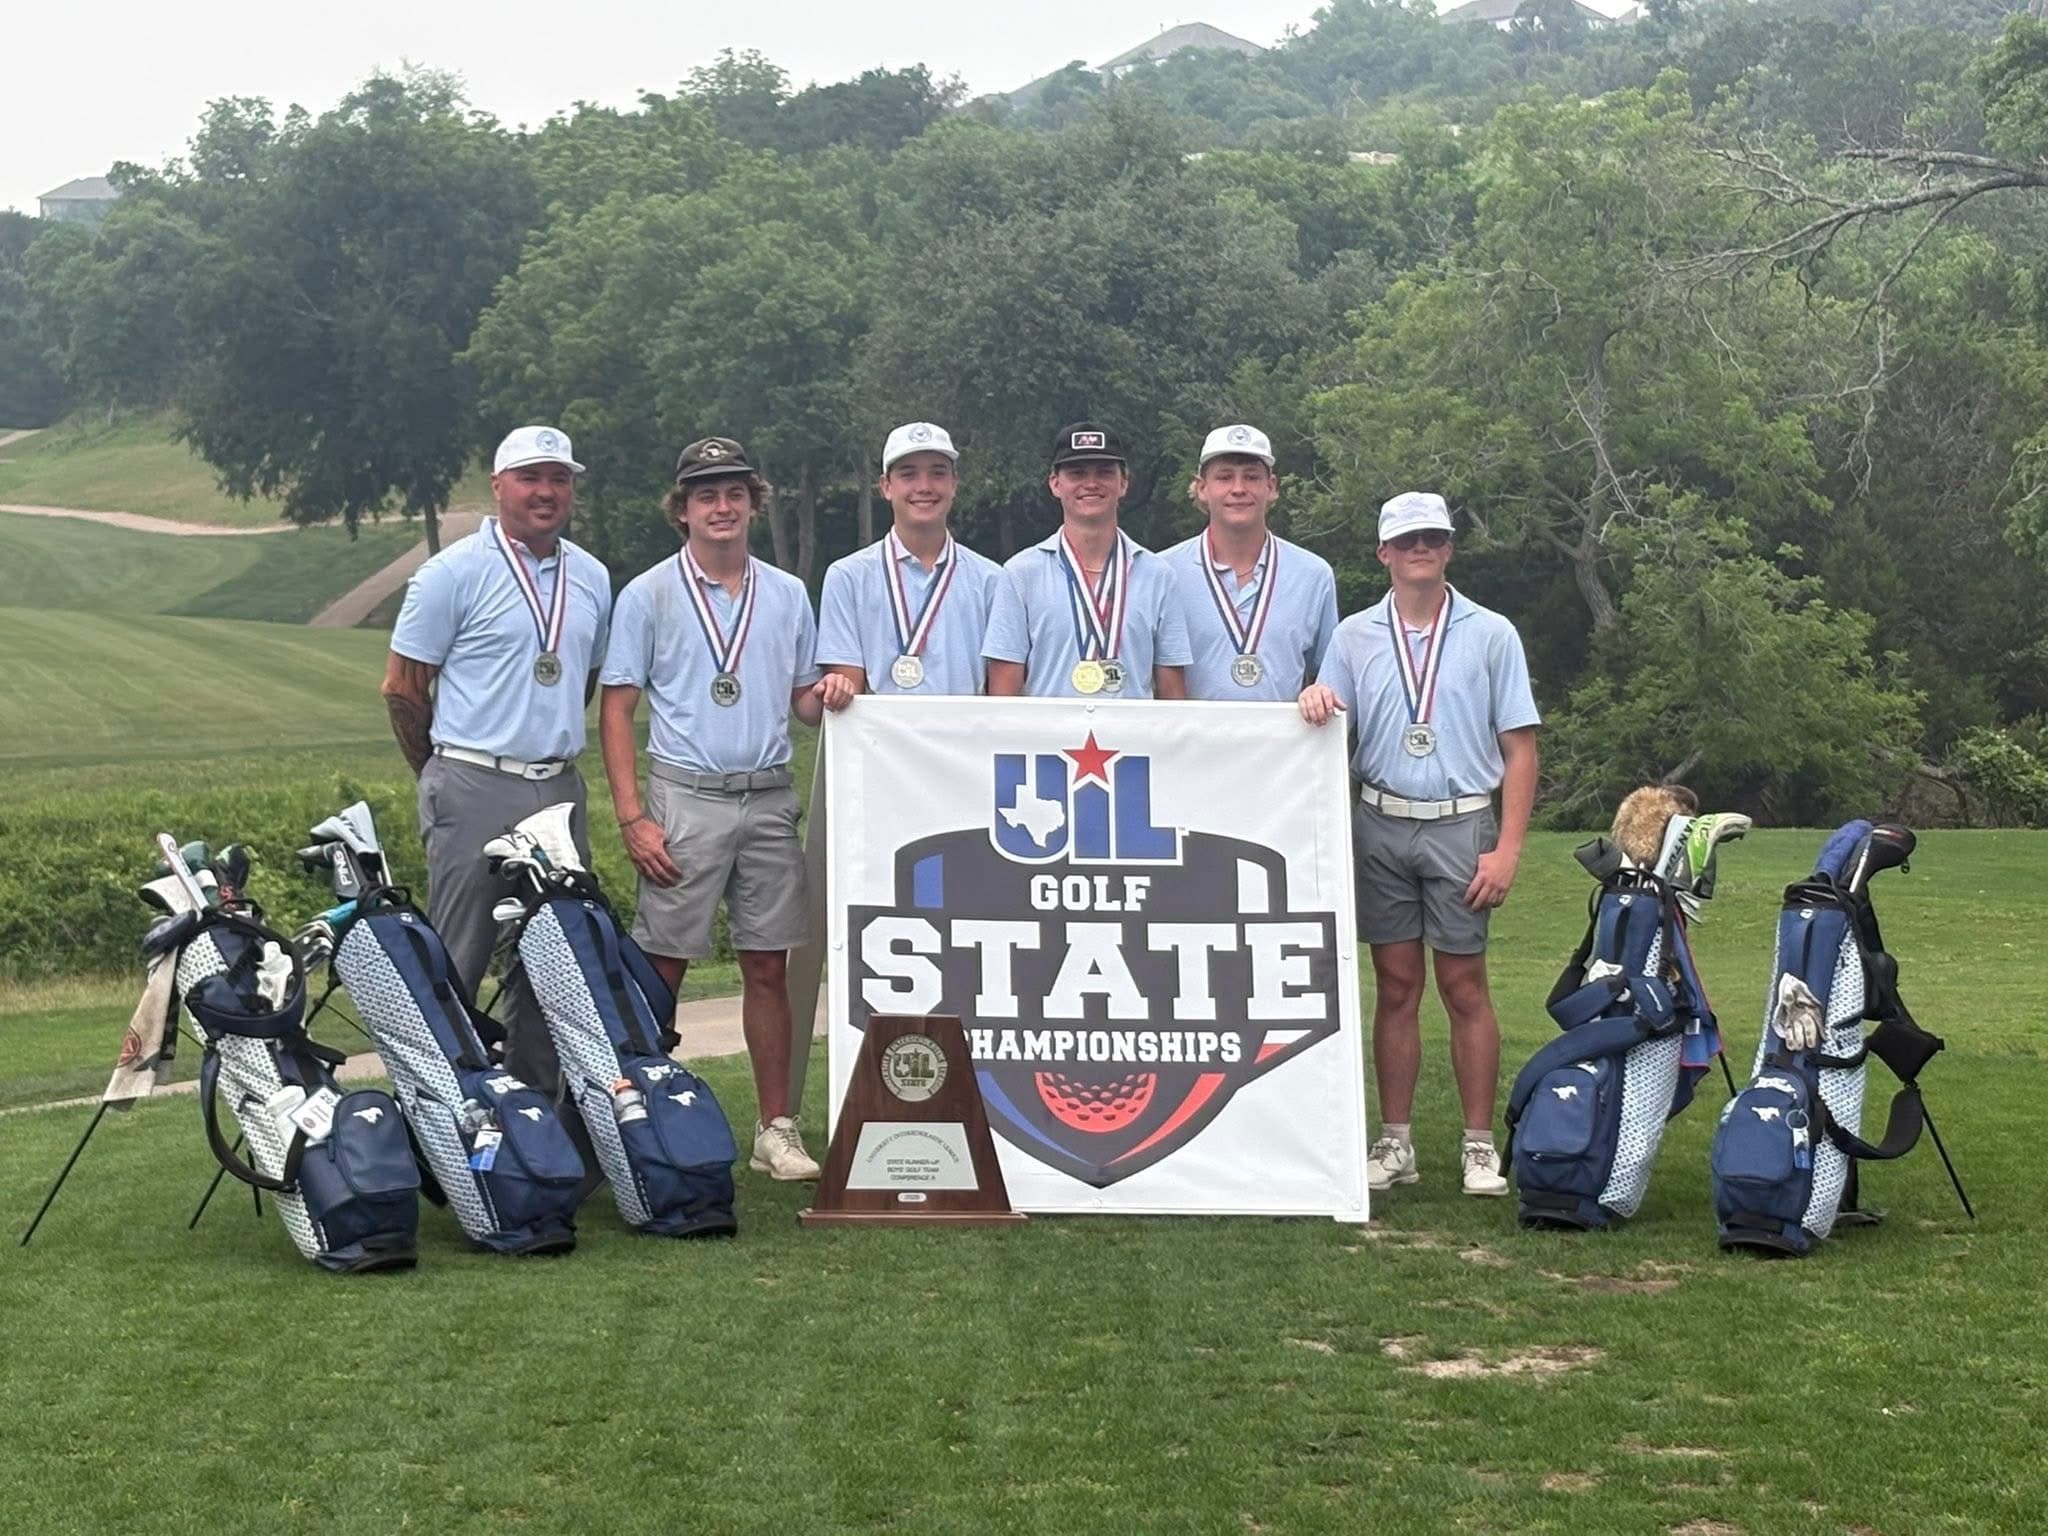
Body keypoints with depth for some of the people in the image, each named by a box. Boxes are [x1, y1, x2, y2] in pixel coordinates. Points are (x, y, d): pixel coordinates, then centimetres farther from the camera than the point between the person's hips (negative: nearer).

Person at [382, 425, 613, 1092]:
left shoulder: (592, 578, 13)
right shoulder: (454, 573, -5)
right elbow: (401, 687, -2)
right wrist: (449, 775, 5)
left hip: (561, 792, 6)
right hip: (475, 793, -6)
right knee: (456, 964, -3)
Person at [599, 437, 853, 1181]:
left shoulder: (787, 593, 13)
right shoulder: (648, 595, 2)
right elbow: (616, 710, -1)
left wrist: (828, 694, -7)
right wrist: (632, 817, -9)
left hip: (769, 798, 3)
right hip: (685, 797, -3)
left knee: (768, 968, 6)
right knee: (664, 967, -2)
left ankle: (777, 1129, 12)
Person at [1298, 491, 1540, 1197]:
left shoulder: (1491, 634, 3)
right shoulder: (1355, 636, 10)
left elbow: (1519, 749, 0)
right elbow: (1326, 733, 9)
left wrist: (1507, 849, -8)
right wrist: (1314, 700, -15)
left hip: (1461, 826, -2)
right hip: (1380, 825, 2)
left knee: (1465, 987, -1)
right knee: (1395, 986, 6)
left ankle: (1480, 1145, 5)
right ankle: (1394, 1142, 11)